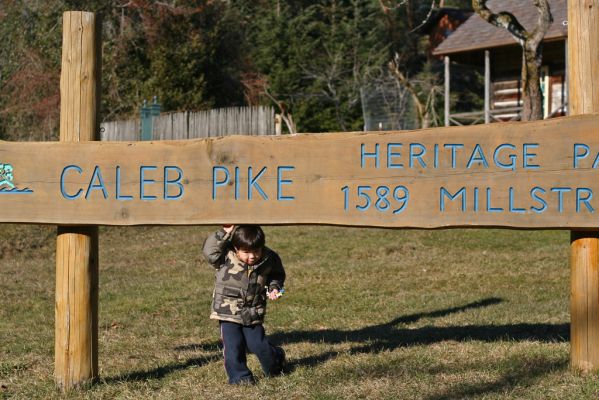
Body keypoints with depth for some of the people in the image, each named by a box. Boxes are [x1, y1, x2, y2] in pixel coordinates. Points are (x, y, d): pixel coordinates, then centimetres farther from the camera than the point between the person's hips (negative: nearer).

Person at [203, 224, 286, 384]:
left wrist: (274, 287, -4)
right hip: (228, 312, -1)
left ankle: (275, 364, 33)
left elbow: (277, 275, 14)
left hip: (253, 313, 2)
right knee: (233, 346, -6)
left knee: (259, 344, 4)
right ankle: (239, 375, 10)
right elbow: (209, 251, -31)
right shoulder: (226, 258, -15)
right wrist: (224, 233, -33)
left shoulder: (268, 259, -6)